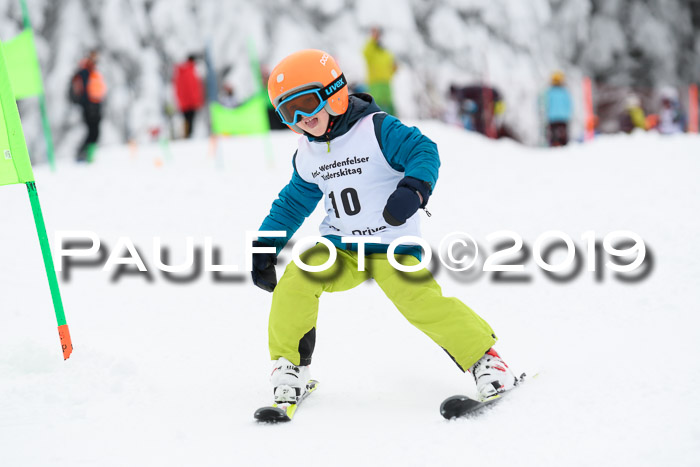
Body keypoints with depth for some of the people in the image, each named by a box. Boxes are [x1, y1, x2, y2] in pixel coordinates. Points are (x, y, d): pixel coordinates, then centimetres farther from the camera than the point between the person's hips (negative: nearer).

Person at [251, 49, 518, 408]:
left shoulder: (377, 130, -13)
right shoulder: (306, 155, 7)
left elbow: (424, 152, -22)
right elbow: (292, 204, 19)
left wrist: (413, 189, -42)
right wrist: (264, 248, 13)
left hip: (393, 247, -5)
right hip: (338, 248, 5)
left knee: (421, 301, -24)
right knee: (295, 281, -19)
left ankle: (482, 356, -5)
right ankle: (289, 363, 1)